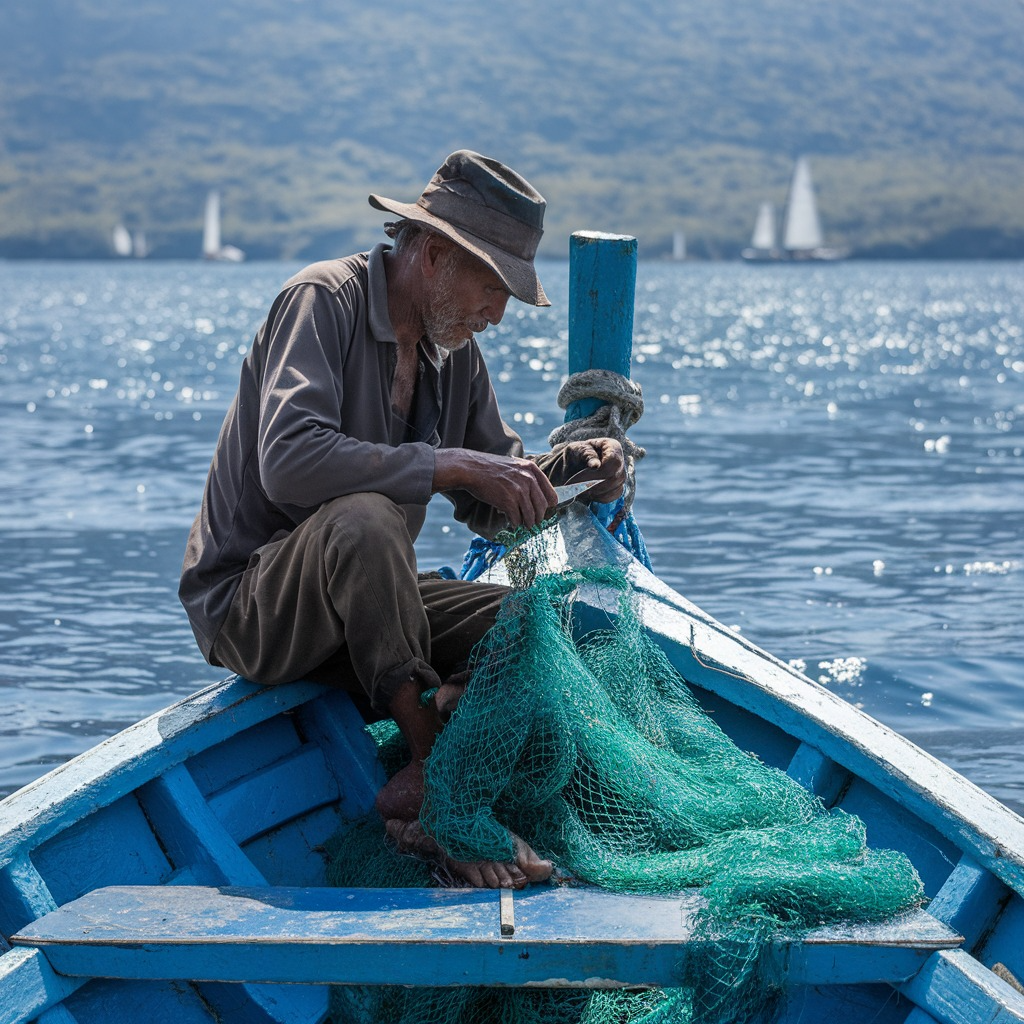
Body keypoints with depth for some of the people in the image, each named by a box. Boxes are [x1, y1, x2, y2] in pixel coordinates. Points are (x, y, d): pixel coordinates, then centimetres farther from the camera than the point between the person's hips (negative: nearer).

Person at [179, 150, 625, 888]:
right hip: (247, 606, -8)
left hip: (359, 608, 8)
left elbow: (487, 508, 13)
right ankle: (435, 773, -28)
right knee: (363, 518, -37)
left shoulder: (455, 349, 8)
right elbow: (288, 461, -32)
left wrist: (564, 469, -7)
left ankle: (420, 798, -18)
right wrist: (451, 465, -30)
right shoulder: (325, 300, -15)